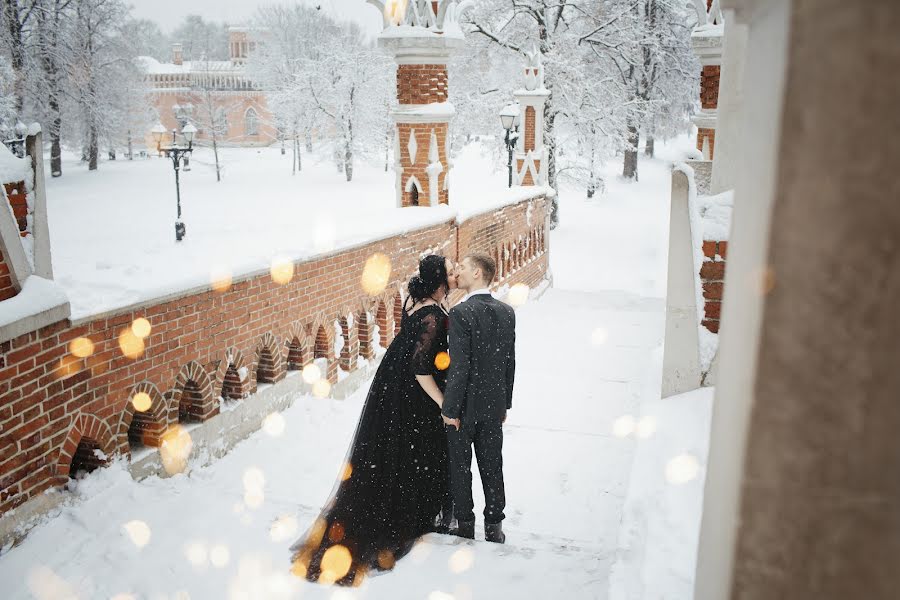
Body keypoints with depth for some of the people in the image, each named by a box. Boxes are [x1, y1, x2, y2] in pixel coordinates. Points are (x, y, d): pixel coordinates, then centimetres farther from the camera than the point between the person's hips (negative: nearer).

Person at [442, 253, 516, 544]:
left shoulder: (461, 313, -19)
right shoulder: (507, 312, 0)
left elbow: (459, 366, -21)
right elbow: (510, 362, 6)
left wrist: (450, 409, -12)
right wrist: (505, 403, 14)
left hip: (465, 404, -5)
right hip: (494, 404, 5)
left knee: (460, 467, 11)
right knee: (492, 466, 15)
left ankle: (465, 526, 23)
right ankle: (494, 527, 24)